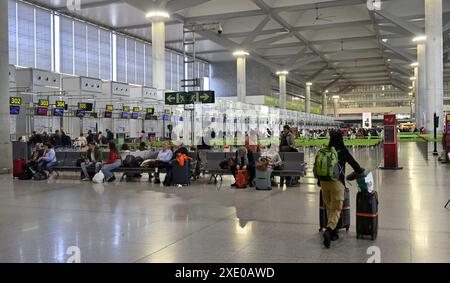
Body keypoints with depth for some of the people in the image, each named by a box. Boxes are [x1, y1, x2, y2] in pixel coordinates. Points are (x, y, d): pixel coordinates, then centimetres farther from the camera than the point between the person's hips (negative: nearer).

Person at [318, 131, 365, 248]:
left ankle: (333, 233, 24)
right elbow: (353, 162, 8)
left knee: (329, 207, 17)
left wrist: (319, 182, 24)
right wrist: (360, 170, 29)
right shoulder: (343, 151, -3)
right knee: (336, 209, -1)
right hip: (337, 182, -4)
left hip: (324, 181, 4)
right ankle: (329, 230, -22)